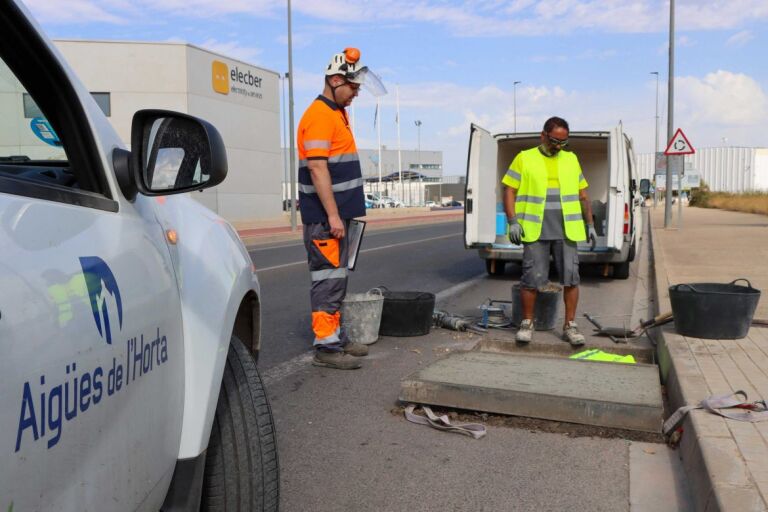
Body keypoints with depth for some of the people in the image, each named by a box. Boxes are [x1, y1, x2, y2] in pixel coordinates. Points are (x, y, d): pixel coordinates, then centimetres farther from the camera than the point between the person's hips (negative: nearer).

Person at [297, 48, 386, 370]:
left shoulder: (338, 113, 19)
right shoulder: (319, 115, -13)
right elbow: (316, 166, -21)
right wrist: (332, 214, -24)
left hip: (337, 213, 10)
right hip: (325, 217, -10)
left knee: (336, 279, 15)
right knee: (328, 279, -7)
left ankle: (336, 336, 25)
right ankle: (325, 346, -2)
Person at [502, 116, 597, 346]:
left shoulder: (571, 159, 14)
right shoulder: (524, 159, 3)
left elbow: (583, 195, 17)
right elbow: (509, 191, 0)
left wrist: (590, 225, 12)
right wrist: (513, 222, -11)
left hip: (566, 230, 3)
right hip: (535, 231, -3)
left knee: (571, 277, 2)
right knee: (531, 278, -2)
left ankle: (570, 325, 13)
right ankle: (527, 323, 14)